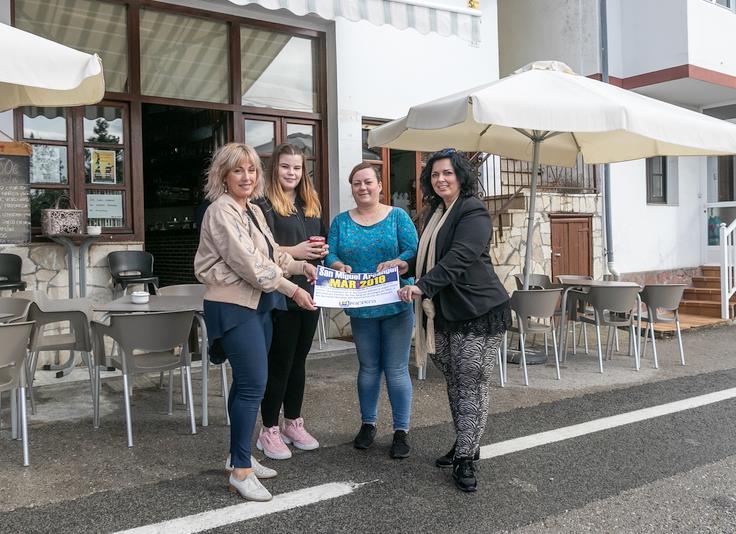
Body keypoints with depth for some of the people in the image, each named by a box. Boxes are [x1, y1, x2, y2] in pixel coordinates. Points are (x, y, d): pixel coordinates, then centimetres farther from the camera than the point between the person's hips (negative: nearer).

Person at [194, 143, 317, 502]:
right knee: (254, 384, -10)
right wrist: (292, 291, -17)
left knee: (246, 382, 14)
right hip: (234, 308, -9)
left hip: (257, 305, 9)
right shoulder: (221, 211, -14)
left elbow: (272, 254, 18)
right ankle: (241, 470, 0)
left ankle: (238, 456, 27)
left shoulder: (254, 211, 14)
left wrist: (300, 266, 0)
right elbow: (249, 263, -20)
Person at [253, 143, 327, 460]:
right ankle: (269, 431, 14)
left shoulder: (312, 205, 15)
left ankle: (293, 423, 28)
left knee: (298, 360, 15)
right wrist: (293, 251, -23)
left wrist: (323, 250, 1)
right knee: (278, 363, 1)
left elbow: (322, 240, 23)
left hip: (309, 292, 7)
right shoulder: (264, 205, -7)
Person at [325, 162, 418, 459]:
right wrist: (340, 266, -21)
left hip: (396, 304, -3)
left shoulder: (397, 216, 0)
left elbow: (414, 251, -8)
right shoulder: (341, 221, 8)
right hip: (360, 306, 3)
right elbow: (330, 255, 0)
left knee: (396, 369, 1)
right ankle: (368, 424, 29)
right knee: (368, 367, 15)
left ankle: (401, 431, 12)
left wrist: (396, 263, -27)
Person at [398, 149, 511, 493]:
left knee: (471, 384, -5)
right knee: (454, 382, 13)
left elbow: (458, 258, -23)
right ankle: (465, 444, 27)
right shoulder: (435, 213, 17)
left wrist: (423, 286, -30)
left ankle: (465, 459, 0)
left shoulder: (473, 212, -9)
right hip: (443, 312, 8)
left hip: (478, 311, -8)